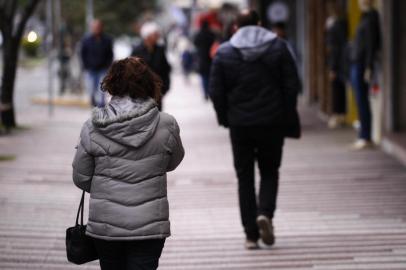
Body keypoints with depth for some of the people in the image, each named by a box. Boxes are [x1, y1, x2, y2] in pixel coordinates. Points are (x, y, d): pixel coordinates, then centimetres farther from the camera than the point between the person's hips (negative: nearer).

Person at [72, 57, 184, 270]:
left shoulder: (92, 128, -8)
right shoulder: (167, 126, -8)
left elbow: (80, 178, -1)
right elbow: (173, 162, 10)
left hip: (105, 225, 1)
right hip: (150, 225, -1)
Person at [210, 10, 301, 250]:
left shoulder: (224, 52, 0)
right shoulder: (278, 46, 1)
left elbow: (216, 92, -3)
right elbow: (292, 86, -2)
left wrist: (225, 118, 10)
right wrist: (287, 119, 6)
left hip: (240, 124, 0)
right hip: (272, 122, 0)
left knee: (245, 177, 7)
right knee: (269, 172, 15)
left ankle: (251, 234, 4)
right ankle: (265, 213, -11)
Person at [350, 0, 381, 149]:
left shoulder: (370, 18, -12)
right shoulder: (366, 18, 15)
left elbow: (371, 44, -17)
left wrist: (368, 68, -20)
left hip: (361, 65, -9)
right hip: (356, 64, 9)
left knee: (362, 101, -7)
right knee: (361, 101, 11)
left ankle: (366, 138, -3)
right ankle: (363, 137, 16)